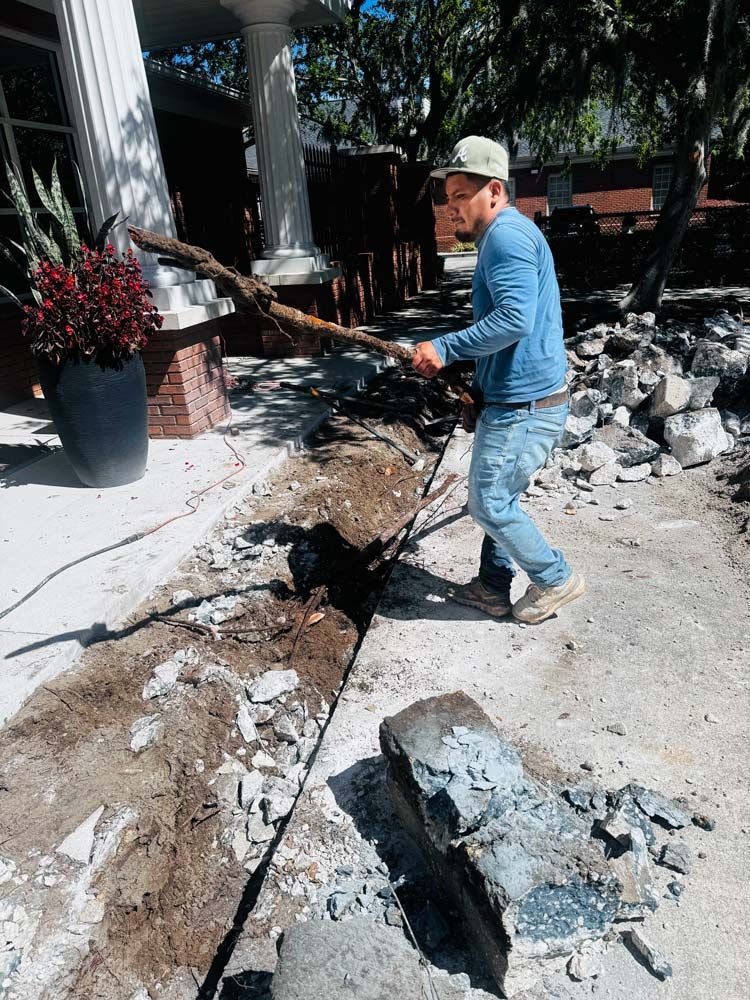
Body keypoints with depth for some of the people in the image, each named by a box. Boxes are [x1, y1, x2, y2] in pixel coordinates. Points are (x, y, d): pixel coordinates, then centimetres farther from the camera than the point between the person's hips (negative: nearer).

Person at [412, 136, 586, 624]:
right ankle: (494, 588, 31)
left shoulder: (506, 233, -15)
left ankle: (555, 579, 18)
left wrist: (445, 349, -23)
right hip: (516, 398, 11)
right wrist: (479, 393, 21)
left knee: (490, 503, 0)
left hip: (524, 406, -11)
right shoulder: (506, 236, 19)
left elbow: (514, 319, -29)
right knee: (499, 496, 18)